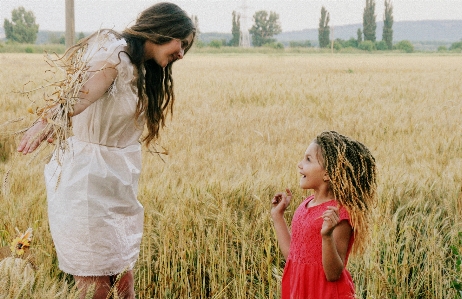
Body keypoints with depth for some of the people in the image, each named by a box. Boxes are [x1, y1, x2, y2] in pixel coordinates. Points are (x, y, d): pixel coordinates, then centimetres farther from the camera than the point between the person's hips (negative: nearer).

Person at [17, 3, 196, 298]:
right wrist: (48, 121, -52)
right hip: (86, 177, -8)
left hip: (118, 184, 8)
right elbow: (86, 91, -35)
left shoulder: (139, 69, 15)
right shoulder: (113, 51, -16)